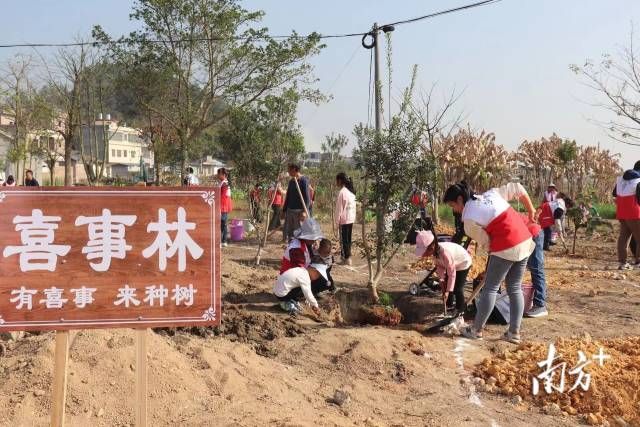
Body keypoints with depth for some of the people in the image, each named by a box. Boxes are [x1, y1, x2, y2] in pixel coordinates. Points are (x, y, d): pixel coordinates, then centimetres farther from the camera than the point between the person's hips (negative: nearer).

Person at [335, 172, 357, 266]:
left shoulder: (342, 192, -16)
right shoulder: (351, 191, 9)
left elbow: (339, 208, -14)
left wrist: (337, 221, -8)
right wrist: (353, 217, 17)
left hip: (344, 220, -8)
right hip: (351, 219, 8)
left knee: (344, 239, -1)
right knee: (348, 239, 14)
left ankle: (346, 259, 1)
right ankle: (346, 257, 21)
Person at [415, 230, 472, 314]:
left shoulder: (445, 253, -42)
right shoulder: (436, 251, -19)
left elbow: (451, 273, -35)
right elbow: (439, 265, -5)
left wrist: (448, 291, -31)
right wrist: (442, 279, -17)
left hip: (463, 263, -8)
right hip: (453, 264, 8)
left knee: (457, 288, -6)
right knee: (445, 284, 11)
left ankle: (460, 309, 11)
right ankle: (449, 305, 28)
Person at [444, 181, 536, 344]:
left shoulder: (469, 219, -8)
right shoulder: (491, 193, 12)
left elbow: (486, 243, -4)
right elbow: (518, 188, 15)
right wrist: (531, 210, 22)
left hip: (506, 248, -8)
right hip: (526, 242, 8)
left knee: (490, 288, 6)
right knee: (515, 289, 14)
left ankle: (476, 330, 15)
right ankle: (514, 333, 16)